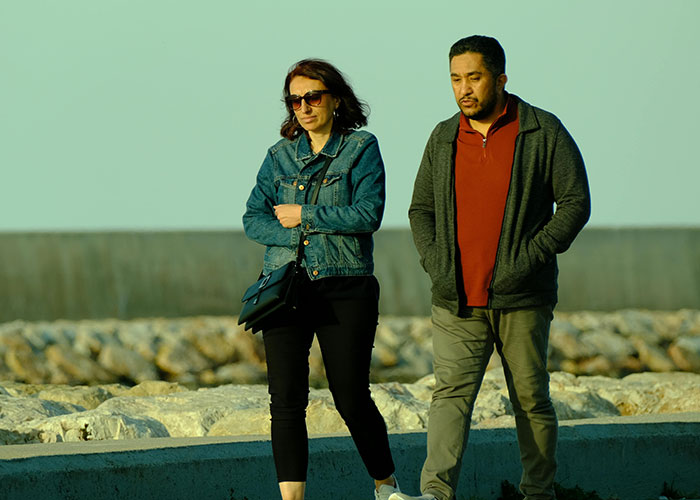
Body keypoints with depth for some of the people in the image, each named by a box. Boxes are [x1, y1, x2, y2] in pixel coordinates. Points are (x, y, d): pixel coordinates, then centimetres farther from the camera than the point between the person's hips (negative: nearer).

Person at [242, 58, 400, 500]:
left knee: (351, 397, 0)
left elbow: (369, 214, -10)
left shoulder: (361, 148, 1)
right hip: (286, 286, 3)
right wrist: (300, 236, -9)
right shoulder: (280, 156, 12)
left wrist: (305, 216, -8)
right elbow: (253, 220, 7)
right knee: (287, 399, -6)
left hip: (345, 289, -3)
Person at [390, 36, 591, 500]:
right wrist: (435, 264, 1)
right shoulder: (444, 138, 11)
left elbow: (575, 202, -3)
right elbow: (421, 209, 18)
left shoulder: (543, 133, -1)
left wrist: (530, 258, -12)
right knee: (451, 393, -11)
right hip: (457, 301, 3)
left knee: (531, 399, 6)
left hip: (521, 300, -2)